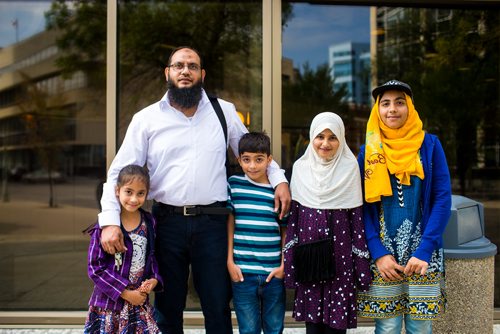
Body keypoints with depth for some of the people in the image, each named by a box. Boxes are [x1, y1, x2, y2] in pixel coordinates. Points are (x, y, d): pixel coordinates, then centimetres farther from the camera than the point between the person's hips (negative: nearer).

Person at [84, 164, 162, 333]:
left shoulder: (149, 223, 1)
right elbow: (96, 268, -13)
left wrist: (154, 279, -5)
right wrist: (126, 293, -13)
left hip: (140, 303, 4)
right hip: (108, 304, -3)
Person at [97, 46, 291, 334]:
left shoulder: (225, 112, 6)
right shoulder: (146, 119, 3)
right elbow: (119, 173, 1)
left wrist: (279, 179, 3)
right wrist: (110, 221, -10)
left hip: (212, 222, 0)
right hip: (168, 221, 0)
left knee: (218, 308, 7)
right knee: (167, 309, 13)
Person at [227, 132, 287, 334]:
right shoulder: (233, 184, 1)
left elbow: (285, 230, 6)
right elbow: (229, 224, 3)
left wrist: (283, 266, 0)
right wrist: (230, 261, 0)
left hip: (274, 273, 1)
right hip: (242, 272, 0)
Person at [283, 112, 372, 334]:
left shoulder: (350, 168, 0)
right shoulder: (300, 168, 5)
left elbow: (357, 218, 0)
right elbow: (292, 216, 7)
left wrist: (361, 265, -3)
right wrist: (288, 261, 3)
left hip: (340, 255, -2)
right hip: (308, 255, 2)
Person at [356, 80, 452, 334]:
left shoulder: (429, 144, 1)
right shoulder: (368, 151, 4)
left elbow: (443, 198, -3)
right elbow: (362, 207, 2)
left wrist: (424, 250, -11)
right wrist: (378, 253, -9)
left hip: (422, 252, 0)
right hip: (381, 253, 0)